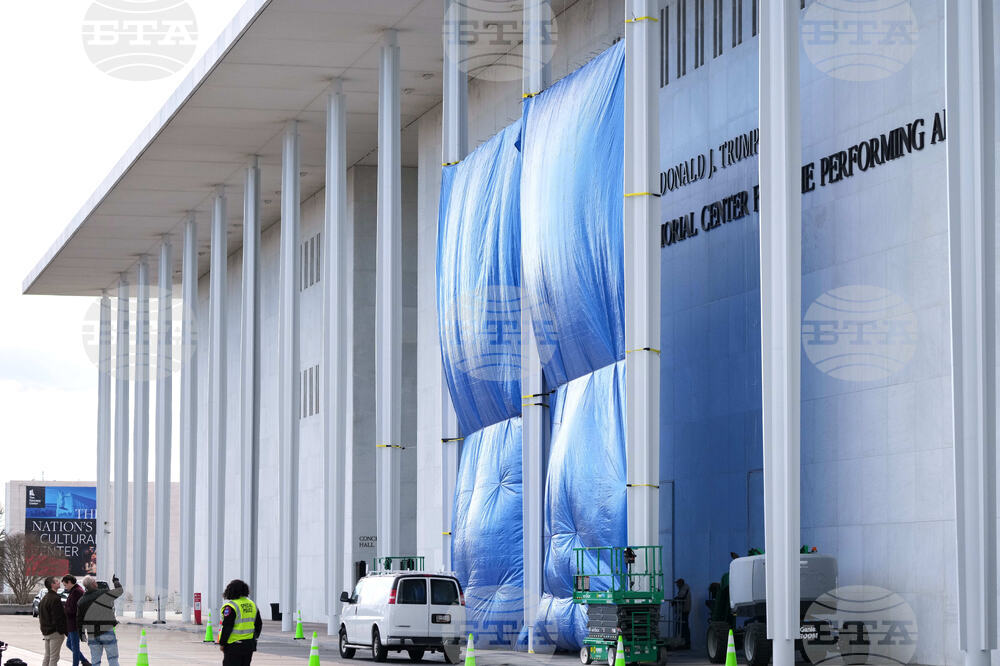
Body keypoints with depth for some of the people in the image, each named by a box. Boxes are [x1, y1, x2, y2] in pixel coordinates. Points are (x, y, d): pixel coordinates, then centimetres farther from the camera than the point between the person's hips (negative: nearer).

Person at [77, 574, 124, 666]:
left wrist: (81, 634, 18)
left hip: (92, 635, 4)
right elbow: (120, 590, 3)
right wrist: (116, 581, 23)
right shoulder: (104, 594, -11)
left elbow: (79, 620, 7)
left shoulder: (81, 601, 2)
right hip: (107, 632, -4)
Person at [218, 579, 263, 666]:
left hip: (234, 646, -7)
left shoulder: (231, 606, -13)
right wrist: (254, 638, 26)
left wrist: (222, 643, -8)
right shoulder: (252, 605, 9)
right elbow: (259, 625, 15)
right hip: (249, 645, 7)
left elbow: (227, 627, -17)